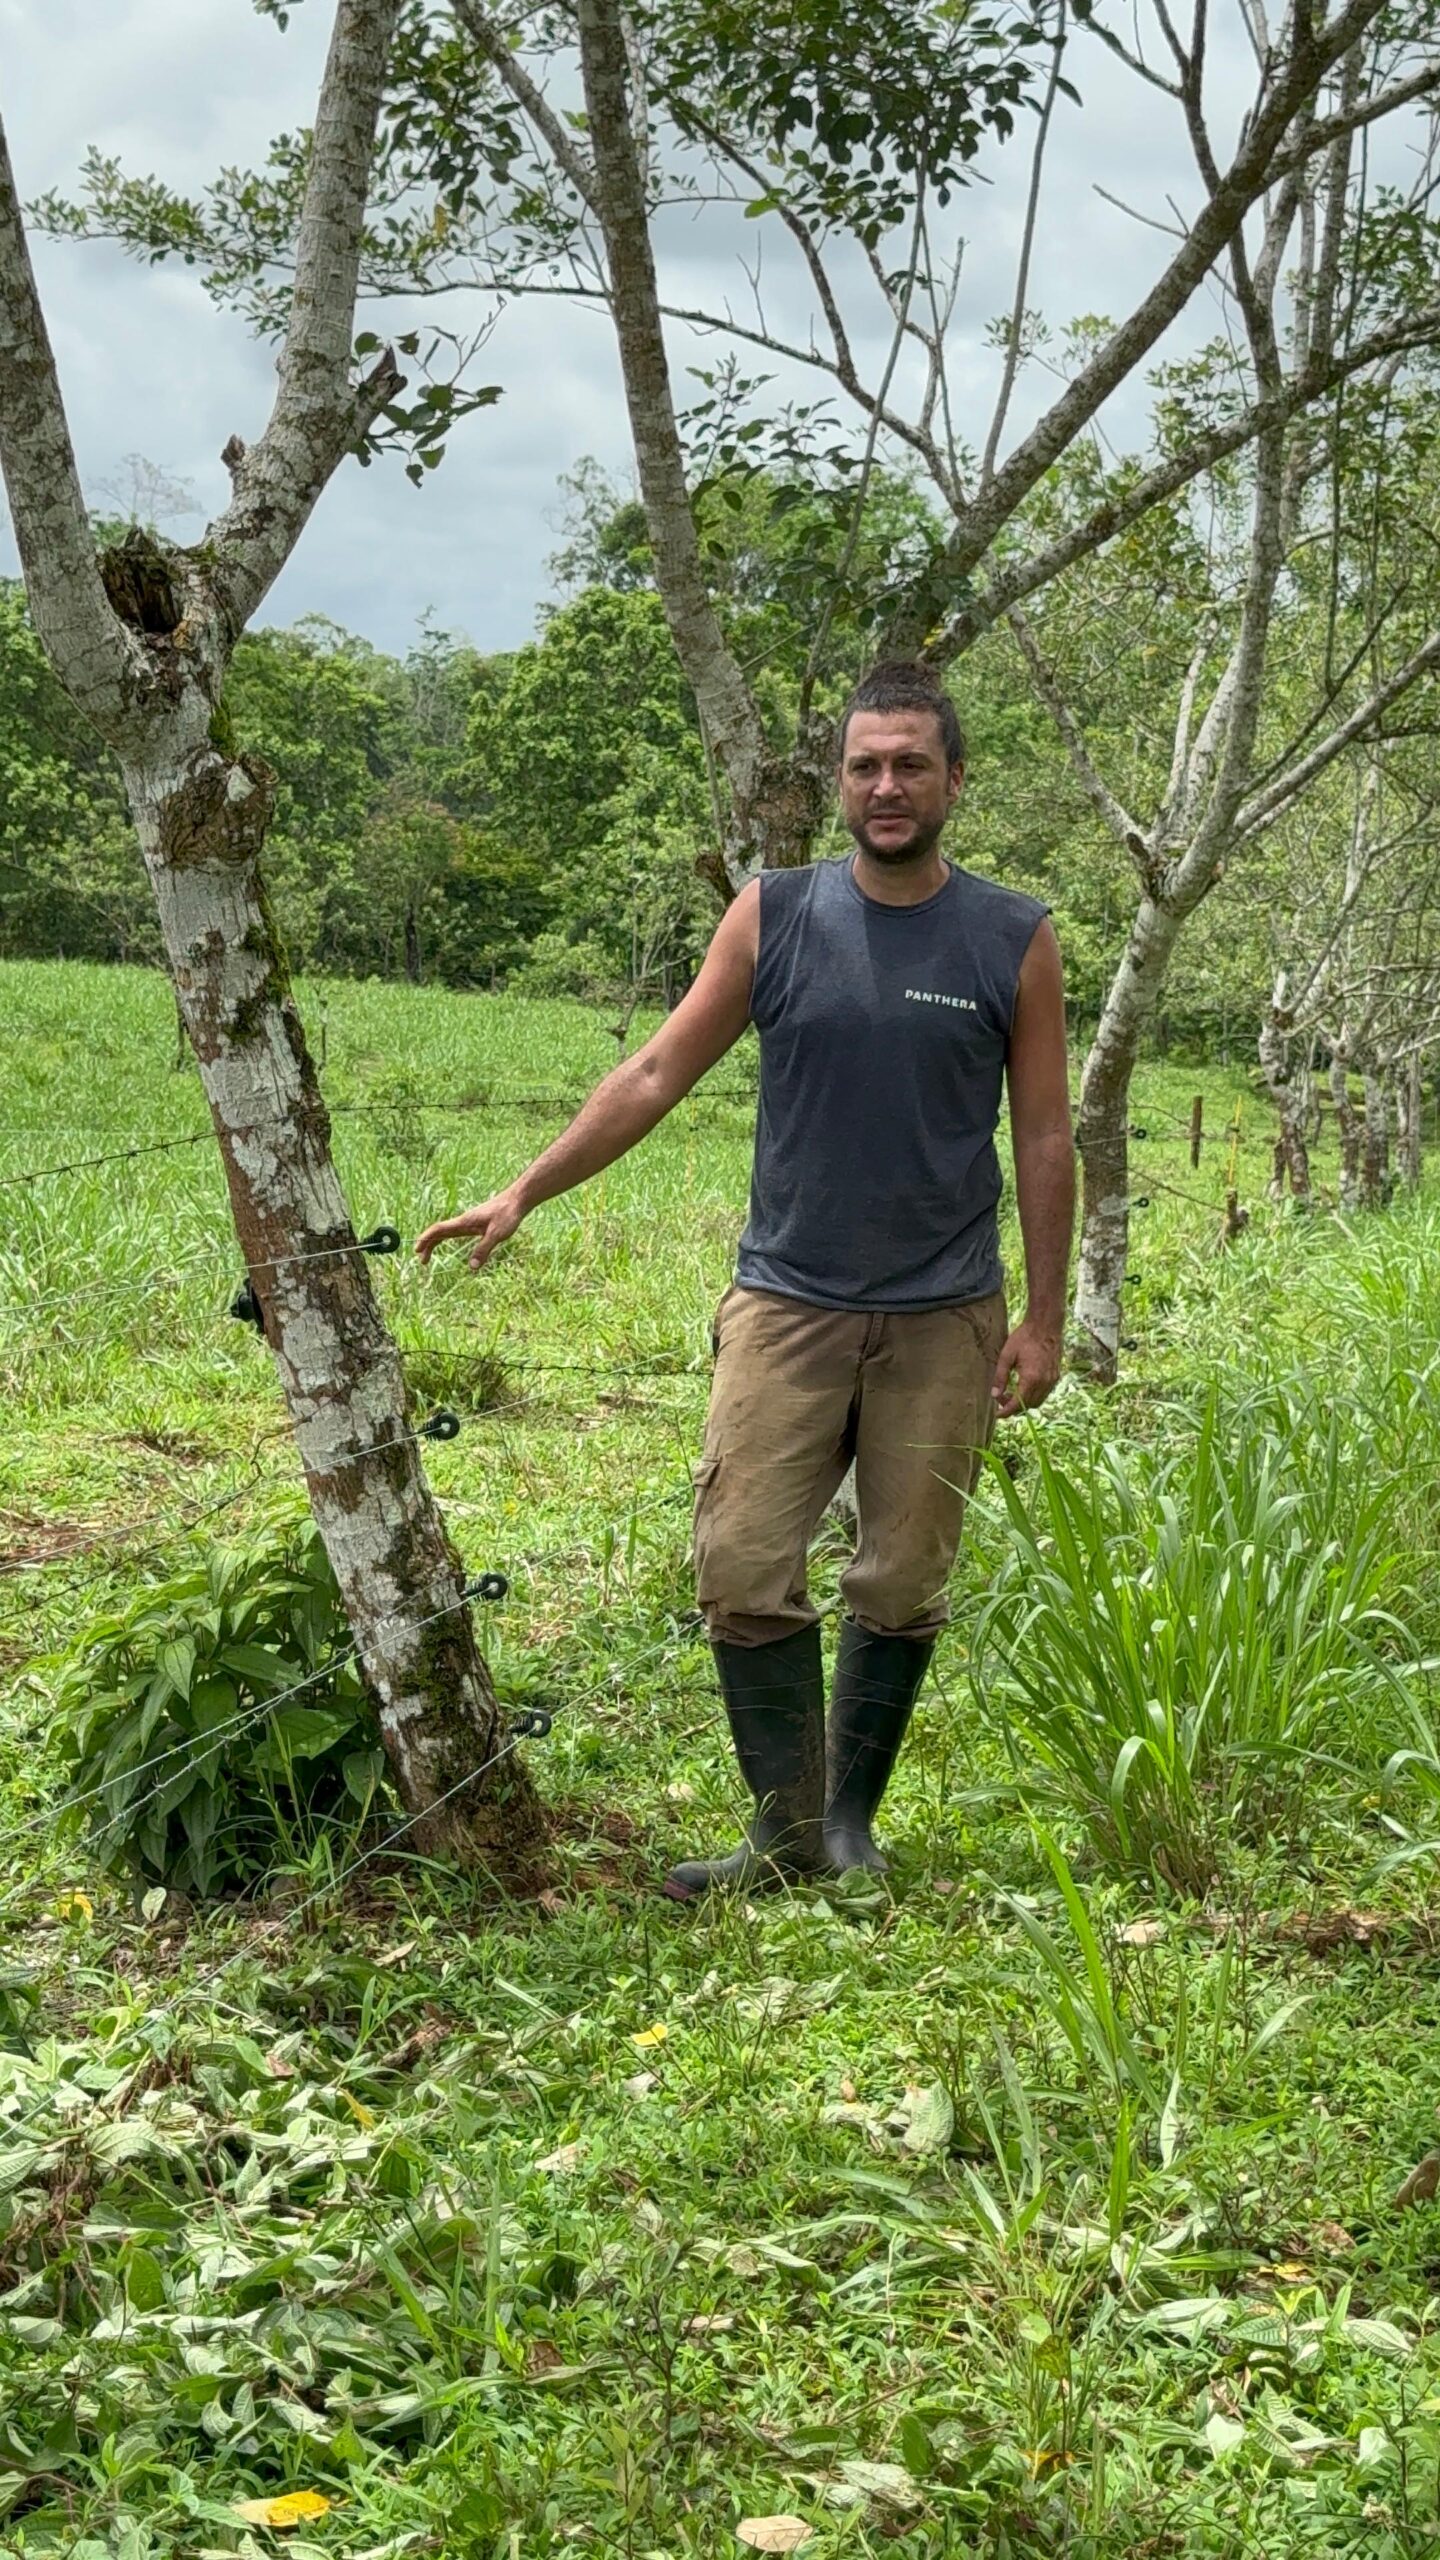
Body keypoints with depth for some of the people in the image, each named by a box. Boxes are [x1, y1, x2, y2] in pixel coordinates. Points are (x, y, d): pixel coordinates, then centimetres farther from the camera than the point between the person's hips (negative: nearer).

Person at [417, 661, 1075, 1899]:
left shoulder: (1015, 941, 0)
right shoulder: (775, 917, 1)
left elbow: (1046, 1141, 3)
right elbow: (657, 1073, 2)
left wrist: (1044, 1317, 0)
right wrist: (525, 1191, -3)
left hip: (942, 1320, 0)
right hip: (787, 1304, 1)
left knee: (903, 1587, 6)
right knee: (744, 1572, -3)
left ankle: (851, 1817, 24)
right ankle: (787, 1831, 10)